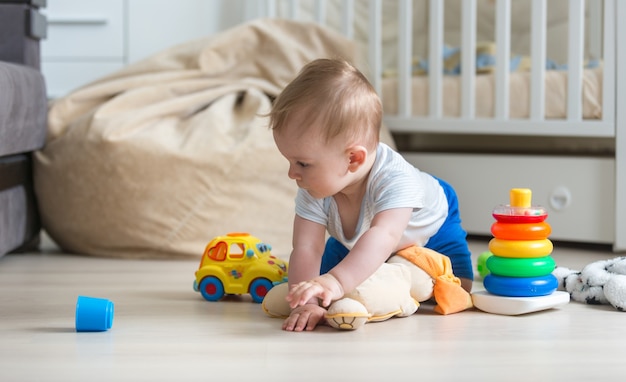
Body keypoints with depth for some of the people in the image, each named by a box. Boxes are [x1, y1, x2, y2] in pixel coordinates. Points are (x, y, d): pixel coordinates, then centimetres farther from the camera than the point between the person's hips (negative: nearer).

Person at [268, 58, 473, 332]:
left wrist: (338, 281, -82)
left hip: (428, 230, -4)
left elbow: (383, 237, -66)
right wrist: (307, 302, -59)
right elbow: (307, 249, -40)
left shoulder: (395, 180, -51)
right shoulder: (312, 190, -34)